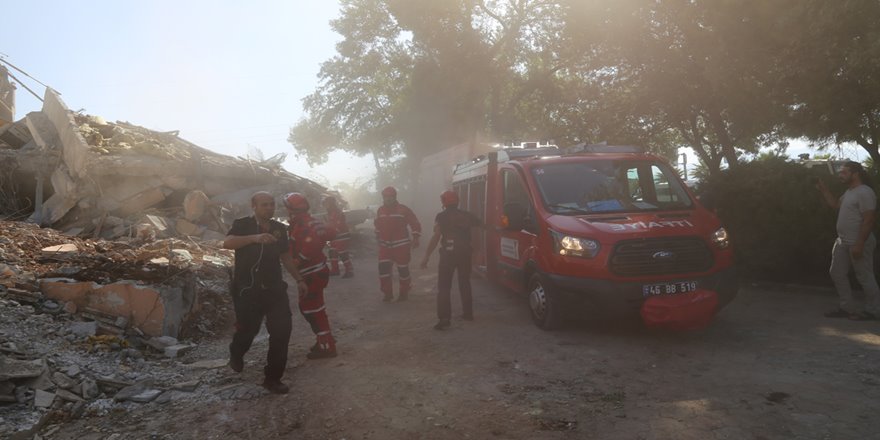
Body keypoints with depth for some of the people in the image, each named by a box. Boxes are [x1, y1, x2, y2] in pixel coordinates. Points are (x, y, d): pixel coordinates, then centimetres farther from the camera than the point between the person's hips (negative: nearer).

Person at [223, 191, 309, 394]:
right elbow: (227, 243, -27)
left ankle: (273, 378, 9)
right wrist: (254, 237, -42)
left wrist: (299, 279, 18)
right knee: (248, 330, 6)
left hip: (274, 288, 4)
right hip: (248, 290, -4)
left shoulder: (279, 228, 8)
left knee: (282, 331, -4)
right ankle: (236, 354, 42)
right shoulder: (243, 224, -6)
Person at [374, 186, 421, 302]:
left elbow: (415, 224, -6)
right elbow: (377, 224, 23)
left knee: (403, 269, 4)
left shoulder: (403, 209, -8)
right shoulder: (380, 210, 7)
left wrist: (415, 238, -14)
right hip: (385, 246, 4)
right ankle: (387, 293, 8)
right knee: (383, 269, -5)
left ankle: (404, 292, 21)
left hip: (401, 245, -4)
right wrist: (378, 236, 25)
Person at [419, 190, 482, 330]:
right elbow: (482, 226, 14)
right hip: (465, 254, 5)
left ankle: (444, 317, -12)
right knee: (465, 284, 21)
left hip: (448, 254, -5)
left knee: (444, 287, -2)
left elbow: (435, 238, -11)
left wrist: (426, 258, -12)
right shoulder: (467, 215, 10)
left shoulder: (442, 217, -4)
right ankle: (468, 313, 28)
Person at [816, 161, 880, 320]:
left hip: (858, 243, -10)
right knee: (837, 273, 12)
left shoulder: (864, 193, -16)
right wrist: (822, 189, 15)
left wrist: (859, 244, -24)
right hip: (843, 241, 10)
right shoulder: (849, 192, 14)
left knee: (864, 277, 1)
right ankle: (848, 307, 20)